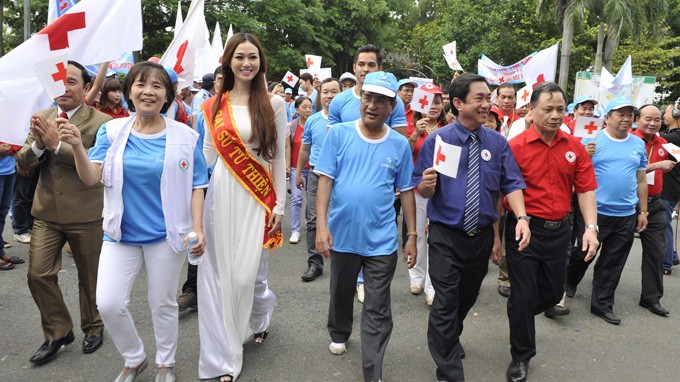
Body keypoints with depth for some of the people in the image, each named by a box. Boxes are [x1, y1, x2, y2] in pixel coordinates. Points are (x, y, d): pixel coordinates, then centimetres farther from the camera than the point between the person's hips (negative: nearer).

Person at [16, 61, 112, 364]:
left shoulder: (100, 122, -11)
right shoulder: (41, 118, 6)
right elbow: (23, 163, 3)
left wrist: (57, 145, -26)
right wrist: (37, 144, -17)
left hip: (86, 215, -4)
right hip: (46, 213, 5)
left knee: (89, 276, 12)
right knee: (38, 274, 5)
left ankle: (93, 328, 35)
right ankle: (57, 332, 25)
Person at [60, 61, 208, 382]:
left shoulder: (184, 136, -7)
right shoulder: (112, 131, -1)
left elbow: (196, 186, -4)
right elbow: (92, 178, -5)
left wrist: (198, 229, -13)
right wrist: (77, 146, -22)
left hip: (166, 235, -2)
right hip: (121, 234, 2)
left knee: (163, 304, 12)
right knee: (108, 304, -2)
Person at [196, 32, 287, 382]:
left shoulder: (273, 104, 1)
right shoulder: (214, 106, 8)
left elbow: (279, 158, 1)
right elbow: (207, 153, 12)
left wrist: (279, 205, -1)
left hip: (257, 198, -2)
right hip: (220, 195, 3)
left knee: (246, 274, -3)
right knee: (220, 274, 5)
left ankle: (262, 311, 35)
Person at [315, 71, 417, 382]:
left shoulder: (400, 144, -1)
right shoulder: (339, 134, -4)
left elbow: (405, 191, 3)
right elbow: (325, 180, -7)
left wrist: (412, 236, 3)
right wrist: (321, 225, -14)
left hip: (382, 240, 0)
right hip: (342, 234, 1)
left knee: (377, 312, 5)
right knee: (341, 293, 23)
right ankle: (339, 334, 51)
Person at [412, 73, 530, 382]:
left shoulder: (497, 142, 1)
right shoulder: (438, 139, -8)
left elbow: (511, 184, -2)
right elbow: (421, 190, -7)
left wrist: (521, 218, -19)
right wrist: (427, 185, -30)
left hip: (482, 235, 4)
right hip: (446, 236, -4)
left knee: (468, 297, 21)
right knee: (446, 304, -2)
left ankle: (451, 339, 49)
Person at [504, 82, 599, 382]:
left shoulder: (575, 148, 1)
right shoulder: (515, 147, -12)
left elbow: (586, 189, 1)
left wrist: (591, 227, -11)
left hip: (559, 230, 5)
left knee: (553, 292, 17)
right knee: (524, 295, 4)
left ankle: (519, 316, 49)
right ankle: (521, 356, 23)